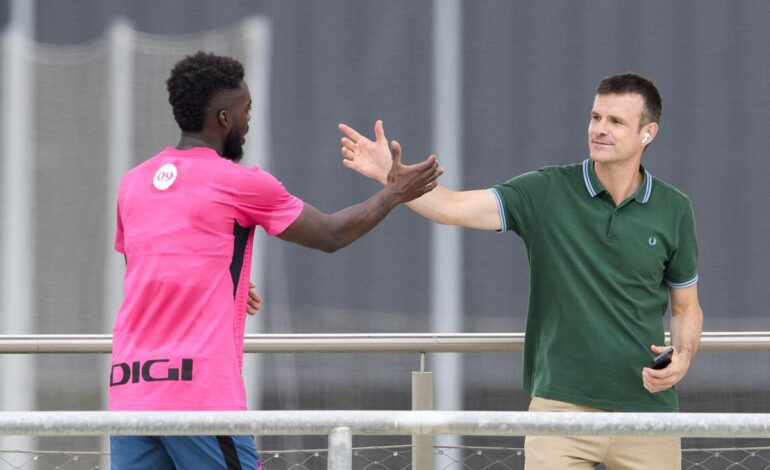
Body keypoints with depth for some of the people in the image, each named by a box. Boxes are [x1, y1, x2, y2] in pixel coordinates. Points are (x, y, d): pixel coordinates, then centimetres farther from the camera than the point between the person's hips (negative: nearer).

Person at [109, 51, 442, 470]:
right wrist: (394, 194, 23)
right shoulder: (239, 183, -3)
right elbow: (331, 235, 9)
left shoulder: (132, 184, 13)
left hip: (128, 391, 6)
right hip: (200, 395, -6)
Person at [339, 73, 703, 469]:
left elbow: (686, 307, 13)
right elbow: (453, 207, -12)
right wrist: (389, 173, -28)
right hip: (561, 404, -1)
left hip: (645, 407, 1)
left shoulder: (673, 210, 4)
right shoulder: (546, 192, -1)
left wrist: (683, 356, -7)